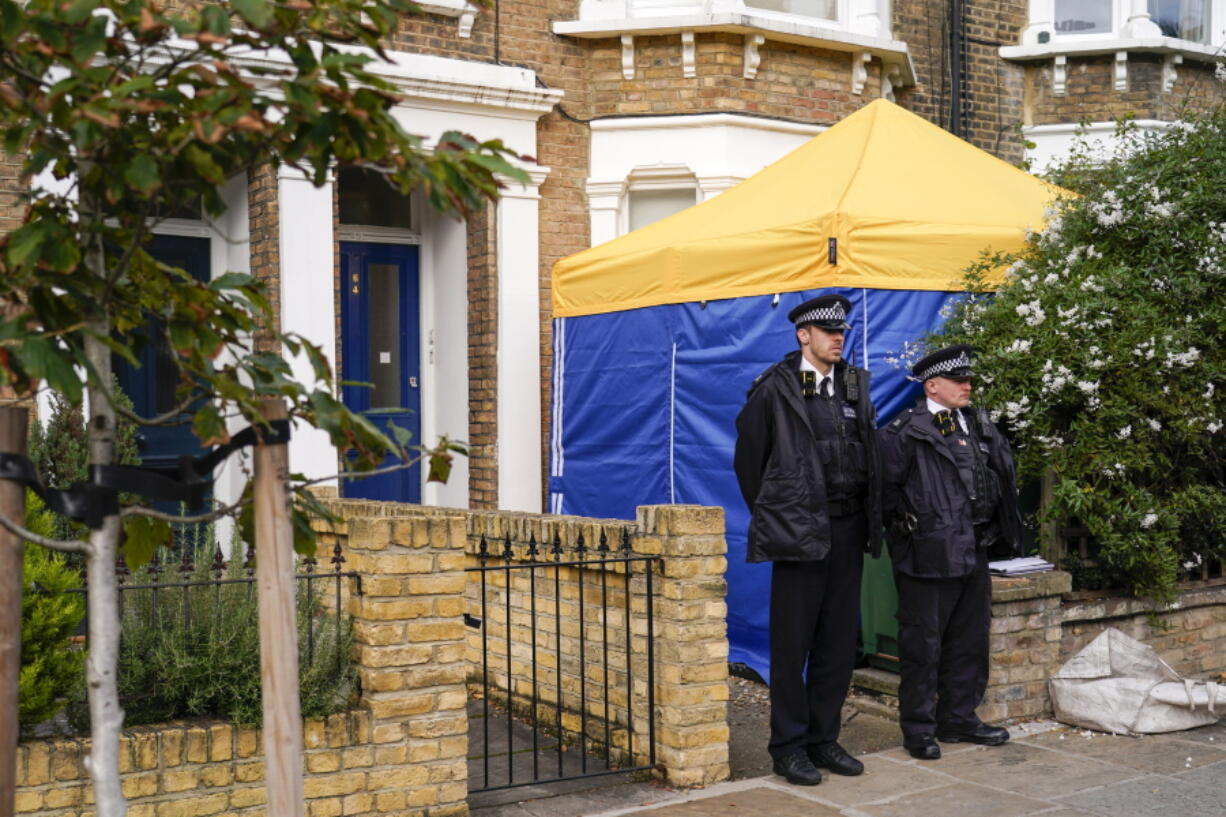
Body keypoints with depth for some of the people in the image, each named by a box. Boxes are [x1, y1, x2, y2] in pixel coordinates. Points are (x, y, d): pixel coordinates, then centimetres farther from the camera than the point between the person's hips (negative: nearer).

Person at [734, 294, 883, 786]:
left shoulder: (855, 387, 11)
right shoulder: (775, 389, -4)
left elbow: (870, 456, 18)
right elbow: (748, 458, 4)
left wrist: (870, 520, 13)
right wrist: (771, 515, 8)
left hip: (848, 529, 5)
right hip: (799, 532, -5)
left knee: (838, 643, 10)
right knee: (792, 644, 0)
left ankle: (823, 739, 21)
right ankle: (788, 747, 11)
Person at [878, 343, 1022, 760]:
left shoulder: (979, 426, 11)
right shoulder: (903, 432, -11)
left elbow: (1005, 471, 21)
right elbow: (885, 487, -11)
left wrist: (999, 526, 14)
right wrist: (907, 525, -7)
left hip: (974, 553, 7)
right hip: (928, 557, -7)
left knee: (970, 642, 15)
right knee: (922, 646, 0)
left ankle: (959, 718, 28)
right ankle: (918, 728, 11)